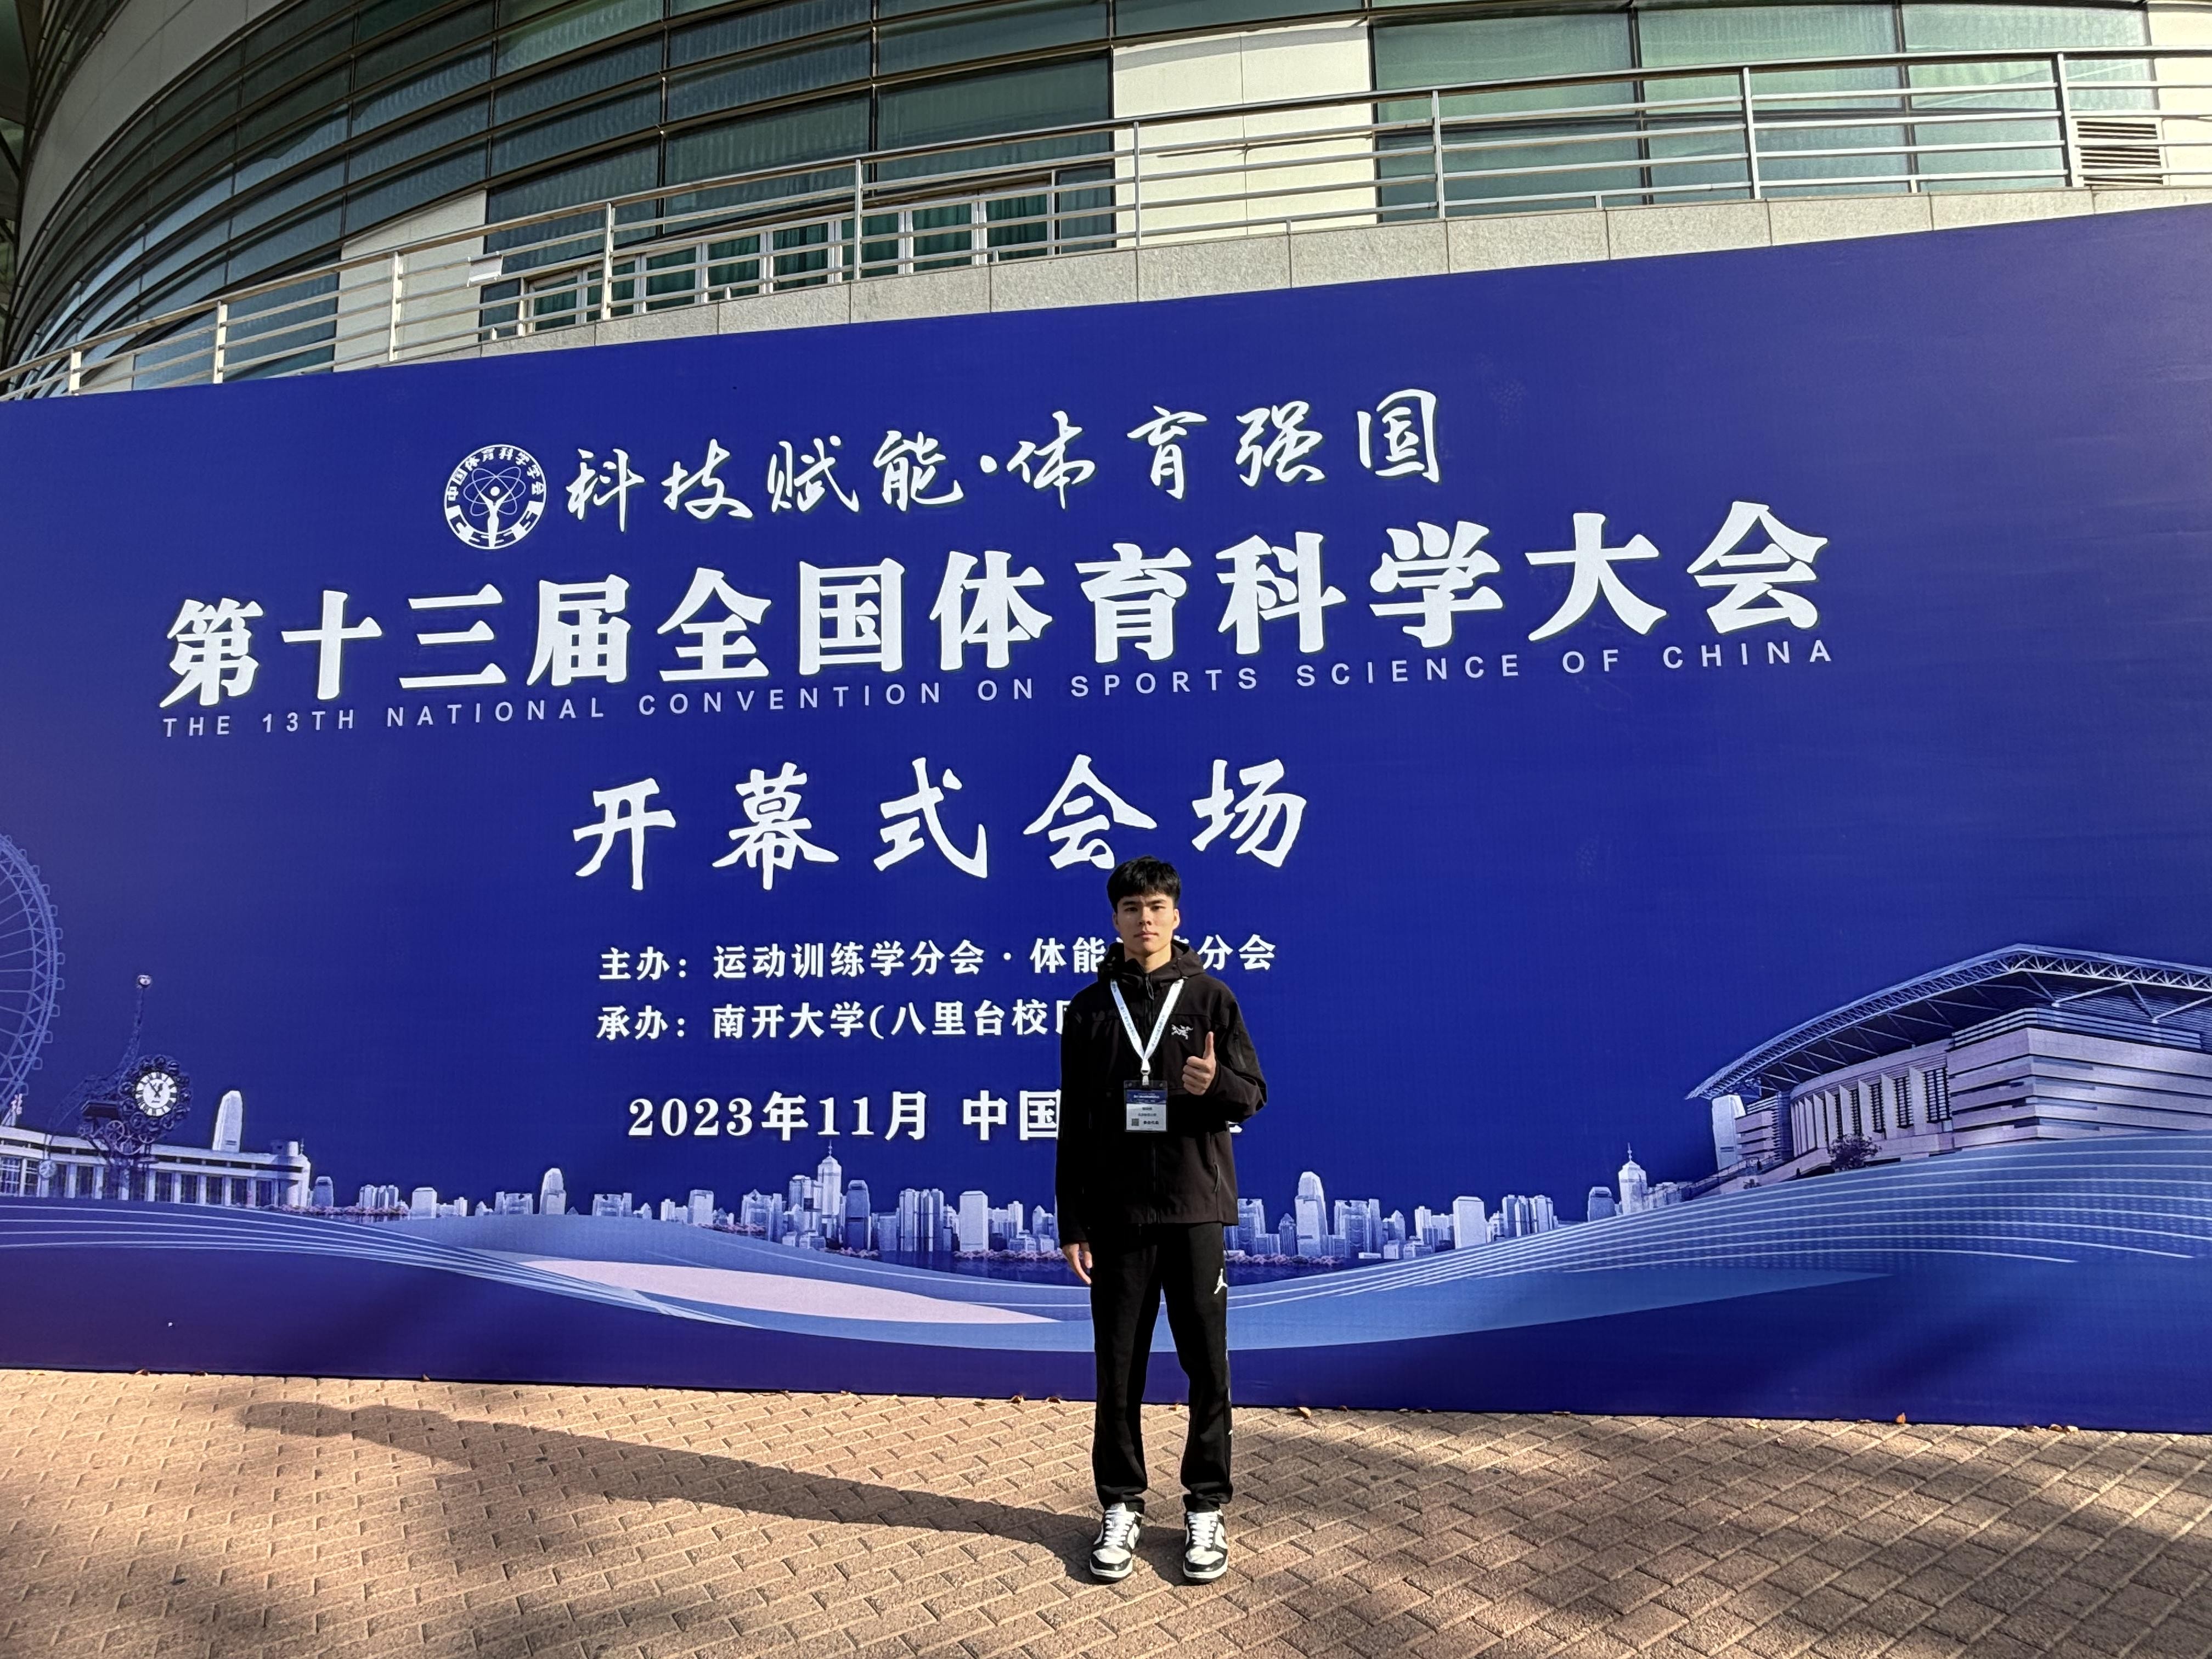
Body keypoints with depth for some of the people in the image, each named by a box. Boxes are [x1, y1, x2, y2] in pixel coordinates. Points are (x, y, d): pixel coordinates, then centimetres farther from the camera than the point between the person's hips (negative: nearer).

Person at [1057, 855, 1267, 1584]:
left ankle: (1205, 1509, 22)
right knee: (1118, 1368, 8)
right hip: (1117, 1215, 1)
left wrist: (1216, 1084, -23)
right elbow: (1074, 1125, 5)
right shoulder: (1089, 1009, 4)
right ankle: (1121, 1505, 24)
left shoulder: (1211, 997, 1)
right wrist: (1072, 1223, 2)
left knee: (1207, 1366, 6)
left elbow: (1254, 1095, 0)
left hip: (1195, 1210, -1)